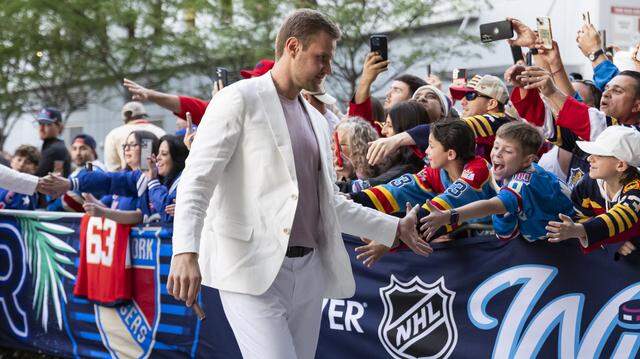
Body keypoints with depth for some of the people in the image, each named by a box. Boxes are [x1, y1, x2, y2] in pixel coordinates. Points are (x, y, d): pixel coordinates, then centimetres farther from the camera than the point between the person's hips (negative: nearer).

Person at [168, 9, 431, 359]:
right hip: (252, 270, -7)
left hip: (309, 271, 7)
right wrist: (186, 252, -26)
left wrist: (396, 228, 22)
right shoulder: (239, 100, -3)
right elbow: (196, 181, -12)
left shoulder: (315, 119, 20)